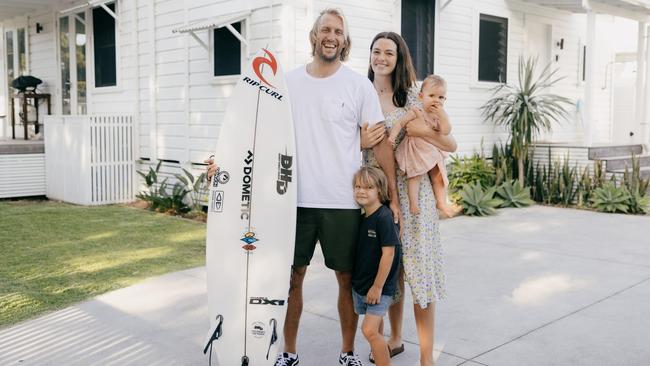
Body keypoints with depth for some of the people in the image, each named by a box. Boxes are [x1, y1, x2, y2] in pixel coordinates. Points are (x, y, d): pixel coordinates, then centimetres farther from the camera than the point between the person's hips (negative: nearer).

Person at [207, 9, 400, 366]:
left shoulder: (359, 85, -1)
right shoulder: (289, 82, 5)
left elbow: (380, 142, 0)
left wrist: (392, 196, -3)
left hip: (343, 202, -1)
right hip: (296, 199, 2)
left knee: (347, 277, 9)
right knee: (291, 276, 8)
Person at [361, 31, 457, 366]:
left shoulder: (413, 97, 0)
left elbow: (451, 145, 1)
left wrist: (423, 131, -16)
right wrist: (360, 141, -10)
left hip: (410, 190, -3)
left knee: (417, 265, -2)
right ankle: (395, 338, 31)